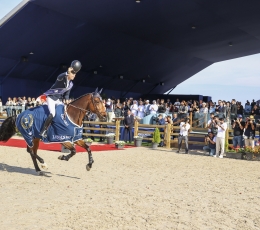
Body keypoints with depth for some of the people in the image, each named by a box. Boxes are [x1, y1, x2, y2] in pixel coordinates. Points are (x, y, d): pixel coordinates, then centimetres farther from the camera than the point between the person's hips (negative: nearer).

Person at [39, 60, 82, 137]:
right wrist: (67, 73, -58)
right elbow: (60, 77, -41)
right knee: (52, 114, -24)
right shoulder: (62, 78, -16)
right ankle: (43, 131, -15)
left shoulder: (71, 84, 6)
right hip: (51, 97, -8)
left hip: (59, 100, 8)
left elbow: (66, 94, 14)